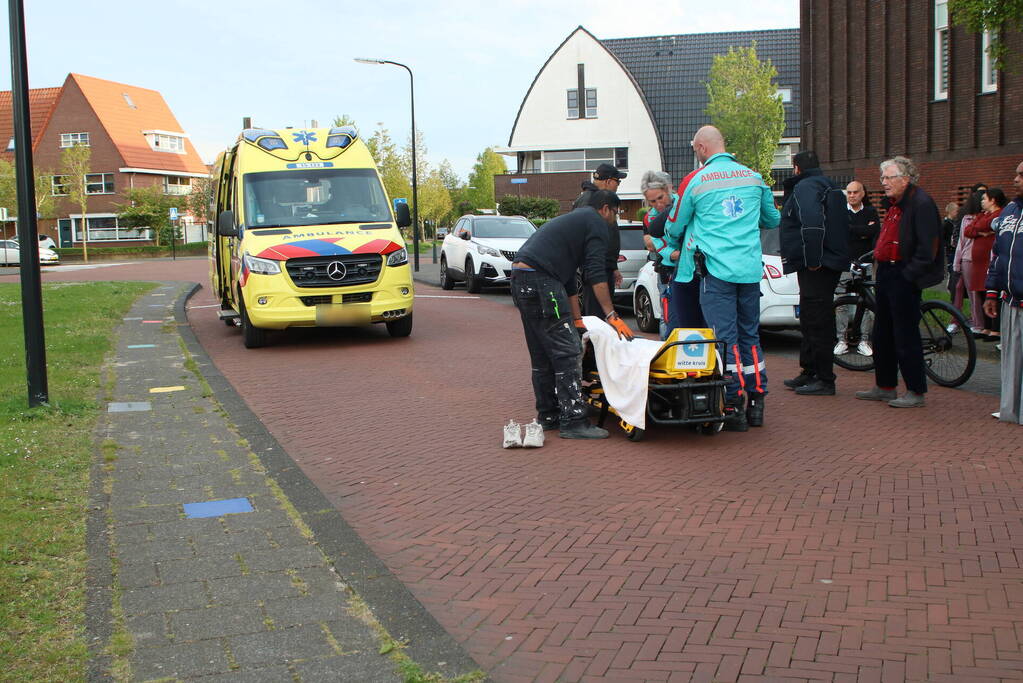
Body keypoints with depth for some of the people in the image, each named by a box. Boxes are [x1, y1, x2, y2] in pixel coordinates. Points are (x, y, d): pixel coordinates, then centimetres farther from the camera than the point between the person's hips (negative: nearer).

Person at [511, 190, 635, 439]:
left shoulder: (572, 220, 32)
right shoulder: (596, 222, 4)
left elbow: (569, 279, 33)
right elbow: (596, 273, -7)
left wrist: (577, 320, 32)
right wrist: (611, 316, -5)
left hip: (519, 279, 10)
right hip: (540, 281, -10)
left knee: (541, 355, 16)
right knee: (566, 352, -8)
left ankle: (548, 416, 23)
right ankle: (573, 421, -8)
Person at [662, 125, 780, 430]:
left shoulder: (694, 181, -2)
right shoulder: (754, 177, 9)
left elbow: (676, 226, 10)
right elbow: (772, 219, 23)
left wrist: (674, 250, 31)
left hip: (716, 269, -4)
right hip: (751, 268, 4)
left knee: (725, 337, -1)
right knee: (750, 335, 12)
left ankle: (734, 406, -2)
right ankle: (756, 403, 16)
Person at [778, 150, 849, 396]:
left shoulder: (805, 187, -11)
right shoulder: (828, 186, 21)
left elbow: (812, 224, -27)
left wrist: (812, 260, -24)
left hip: (815, 267, -11)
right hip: (828, 263, 11)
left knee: (818, 323, -8)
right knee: (811, 321, 17)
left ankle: (825, 380, -6)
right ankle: (809, 373, 25)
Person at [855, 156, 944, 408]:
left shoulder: (921, 204, -14)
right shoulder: (893, 203, 16)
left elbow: (927, 248, -19)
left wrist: (908, 275, -19)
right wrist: (880, 267, 14)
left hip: (903, 278, -10)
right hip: (886, 274, 10)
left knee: (905, 335, -5)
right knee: (882, 333, 14)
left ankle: (916, 392, 4)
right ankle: (884, 387, 24)